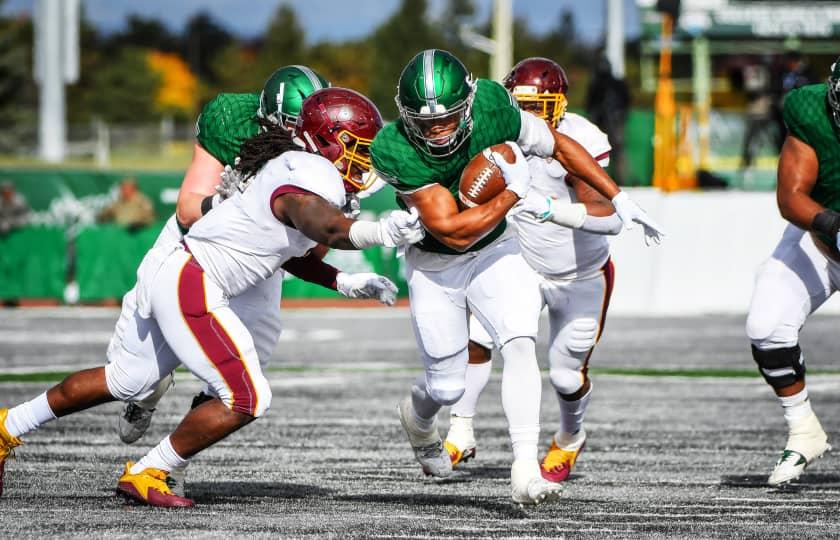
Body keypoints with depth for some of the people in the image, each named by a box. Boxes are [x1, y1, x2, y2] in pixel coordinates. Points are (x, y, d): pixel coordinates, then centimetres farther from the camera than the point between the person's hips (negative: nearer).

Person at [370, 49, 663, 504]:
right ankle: (418, 415, 44)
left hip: (494, 251, 2)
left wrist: (618, 199, 1)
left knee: (520, 344, -22)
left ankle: (525, 470, -25)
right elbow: (453, 230, -30)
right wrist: (513, 193, -28)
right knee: (447, 386, 7)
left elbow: (560, 146, -5)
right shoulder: (395, 151, -32)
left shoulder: (490, 108, -23)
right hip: (434, 265, -2)